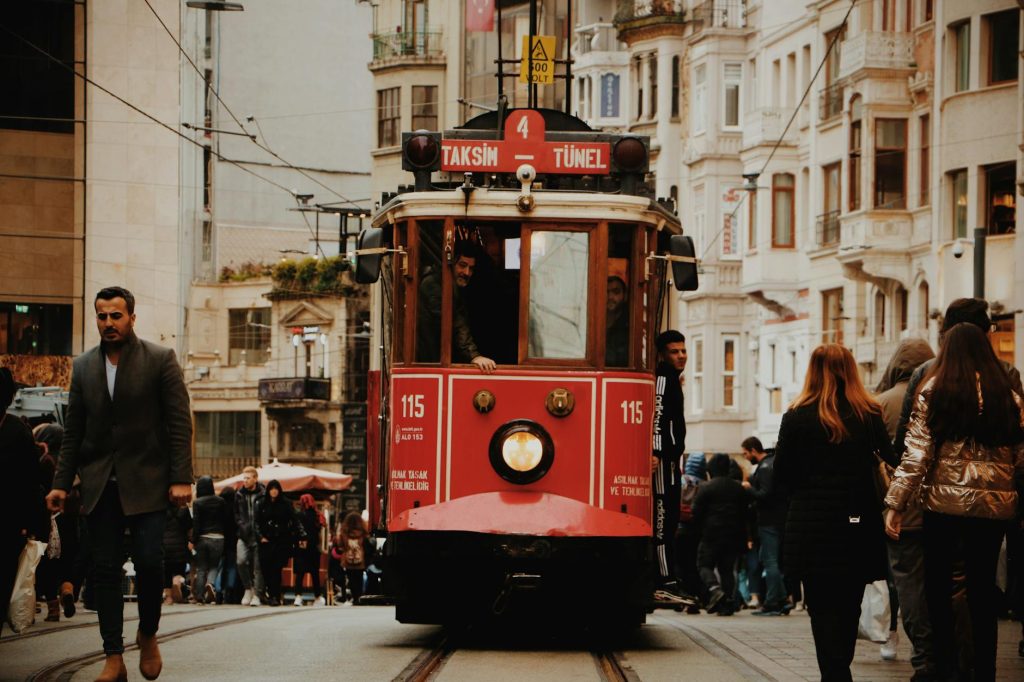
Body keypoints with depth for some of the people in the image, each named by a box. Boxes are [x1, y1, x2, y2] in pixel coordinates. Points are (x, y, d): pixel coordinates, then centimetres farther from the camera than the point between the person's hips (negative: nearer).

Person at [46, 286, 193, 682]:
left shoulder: (160, 360, 0)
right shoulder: (83, 367, 11)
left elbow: (179, 423, -3)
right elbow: (73, 430, 14)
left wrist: (181, 478, -10)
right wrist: (61, 483, 6)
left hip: (146, 482, -3)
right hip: (99, 483, 3)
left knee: (149, 560, -12)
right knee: (106, 570, 1)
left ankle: (148, 635, 13)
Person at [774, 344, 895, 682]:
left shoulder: (797, 416, -6)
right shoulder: (870, 416, -1)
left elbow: (782, 476, -3)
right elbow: (893, 461, -5)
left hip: (812, 527, -2)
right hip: (859, 527, 2)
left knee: (823, 607, 2)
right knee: (849, 606, 16)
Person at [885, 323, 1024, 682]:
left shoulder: (933, 392, -4)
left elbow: (916, 453, -9)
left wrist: (896, 504, -8)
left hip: (944, 502, -2)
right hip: (995, 505, 2)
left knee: (938, 585, 10)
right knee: (983, 591, 9)